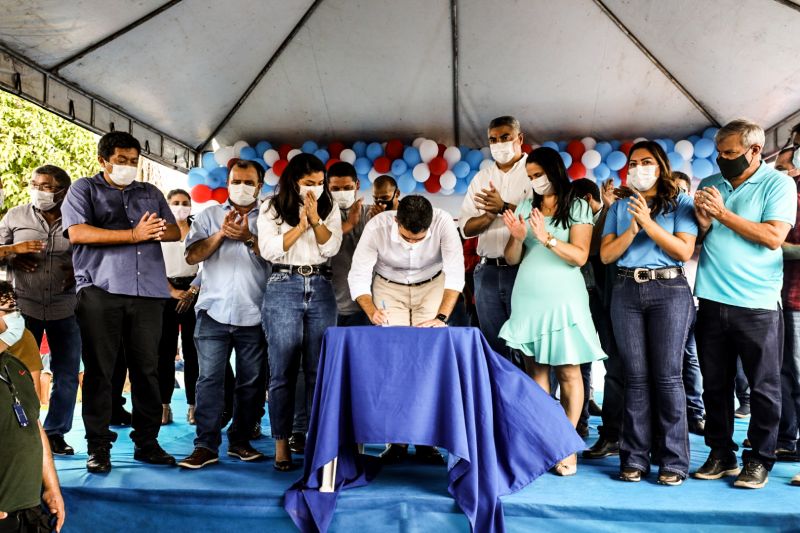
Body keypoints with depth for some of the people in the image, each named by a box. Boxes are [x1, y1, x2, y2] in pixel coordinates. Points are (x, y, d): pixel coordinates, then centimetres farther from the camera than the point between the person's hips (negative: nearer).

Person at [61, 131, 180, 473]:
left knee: (147, 368, 4)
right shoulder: (84, 189, 10)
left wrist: (158, 231, -8)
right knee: (99, 369, 1)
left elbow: (175, 232, 16)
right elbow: (77, 233, -6)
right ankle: (98, 446, 10)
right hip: (100, 291, -3)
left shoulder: (150, 193, 22)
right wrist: (134, 234, -11)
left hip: (148, 291, 3)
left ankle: (146, 442, 12)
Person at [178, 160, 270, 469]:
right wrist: (221, 234, -9)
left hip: (254, 314, 0)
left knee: (252, 381, 5)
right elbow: (192, 256, 3)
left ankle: (240, 441, 18)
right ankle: (206, 446, 2)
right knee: (210, 378, -3)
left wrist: (248, 237, -15)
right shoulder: (209, 216, 13)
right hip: (214, 312, 0)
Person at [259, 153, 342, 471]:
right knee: (283, 369, -2)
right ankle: (281, 443, 5)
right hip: (283, 287, -2)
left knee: (319, 369, 2)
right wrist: (301, 225, -9)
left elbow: (331, 248, 1)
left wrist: (315, 219, -10)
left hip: (321, 288, 2)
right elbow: (269, 250, -6)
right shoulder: (271, 209, 6)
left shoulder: (329, 209, 12)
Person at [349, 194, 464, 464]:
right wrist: (371, 310, -43)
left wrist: (442, 317, -41)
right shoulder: (377, 226, -28)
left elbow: (455, 273, -29)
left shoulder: (444, 222, -29)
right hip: (389, 287, 0)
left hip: (432, 285, 0)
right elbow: (358, 276, -25)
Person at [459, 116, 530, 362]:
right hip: (488, 270, 5)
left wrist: (504, 207, -17)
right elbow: (466, 228, 10)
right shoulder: (482, 178, 15)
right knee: (494, 346, 12)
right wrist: (489, 214, -8)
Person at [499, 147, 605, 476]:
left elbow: (580, 256, -8)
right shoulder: (525, 208, 13)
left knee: (568, 372, -2)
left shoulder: (578, 208, 2)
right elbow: (511, 259, 11)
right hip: (528, 299, 3)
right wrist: (517, 237, -8)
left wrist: (547, 238, -20)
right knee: (535, 370, 3)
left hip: (563, 299, -3)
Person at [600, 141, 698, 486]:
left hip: (669, 290, -2)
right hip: (627, 291, 3)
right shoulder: (619, 207, 15)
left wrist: (649, 223, -12)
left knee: (667, 375, -3)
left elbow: (685, 251, -5)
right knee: (636, 376, 3)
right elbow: (606, 255, 6)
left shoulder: (679, 203, 7)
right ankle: (635, 458, 9)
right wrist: (633, 229, -8)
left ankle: (673, 460, 6)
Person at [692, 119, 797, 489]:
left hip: (758, 305, -4)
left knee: (764, 387, 5)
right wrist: (703, 221, -7)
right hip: (712, 301, 5)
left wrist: (723, 213, -13)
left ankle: (759, 459, 18)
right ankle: (721, 454, 24)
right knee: (715, 385, 11)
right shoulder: (711, 185, 12)